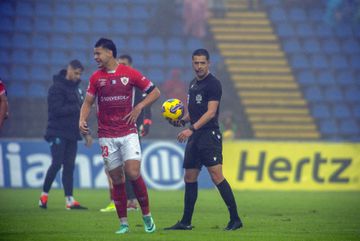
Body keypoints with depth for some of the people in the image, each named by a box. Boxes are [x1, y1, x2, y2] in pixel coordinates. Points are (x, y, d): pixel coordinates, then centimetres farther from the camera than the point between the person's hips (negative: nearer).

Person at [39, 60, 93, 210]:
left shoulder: (76, 88, 16)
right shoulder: (57, 87, -9)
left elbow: (80, 112, 21)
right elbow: (57, 110, -19)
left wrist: (86, 133, 17)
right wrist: (77, 108, -16)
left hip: (72, 134, 7)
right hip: (58, 134, -7)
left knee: (69, 166, 4)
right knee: (57, 164, -10)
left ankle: (69, 200, 3)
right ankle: (44, 195, 3)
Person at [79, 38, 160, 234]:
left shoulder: (130, 73, -1)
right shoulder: (96, 78, 6)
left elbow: (155, 92, 5)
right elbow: (88, 102, 9)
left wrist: (139, 107, -8)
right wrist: (82, 120, -10)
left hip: (128, 133, -2)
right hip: (106, 135, 2)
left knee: (133, 173, -15)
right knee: (117, 179, 3)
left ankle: (147, 216, 2)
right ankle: (123, 223, 11)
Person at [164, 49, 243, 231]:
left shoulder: (213, 84, -9)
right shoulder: (193, 84, 18)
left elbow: (211, 112, -17)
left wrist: (191, 129, -23)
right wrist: (182, 121, 8)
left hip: (209, 134, -9)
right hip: (194, 137, 9)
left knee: (216, 176, -16)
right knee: (189, 178, 10)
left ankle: (235, 219, -14)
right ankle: (186, 222, 16)